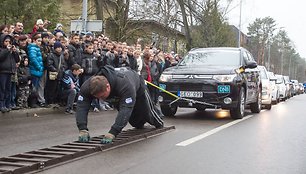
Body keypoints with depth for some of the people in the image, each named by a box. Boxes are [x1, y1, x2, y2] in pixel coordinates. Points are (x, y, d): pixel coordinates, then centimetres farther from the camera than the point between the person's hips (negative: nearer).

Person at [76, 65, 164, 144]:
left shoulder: (125, 85, -54)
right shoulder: (88, 86, -40)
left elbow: (125, 109, -60)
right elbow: (81, 106, -44)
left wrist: (112, 133, -68)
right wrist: (82, 129, -59)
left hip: (137, 88, -4)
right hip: (117, 94, 4)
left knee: (147, 111, 18)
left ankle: (159, 124, 52)